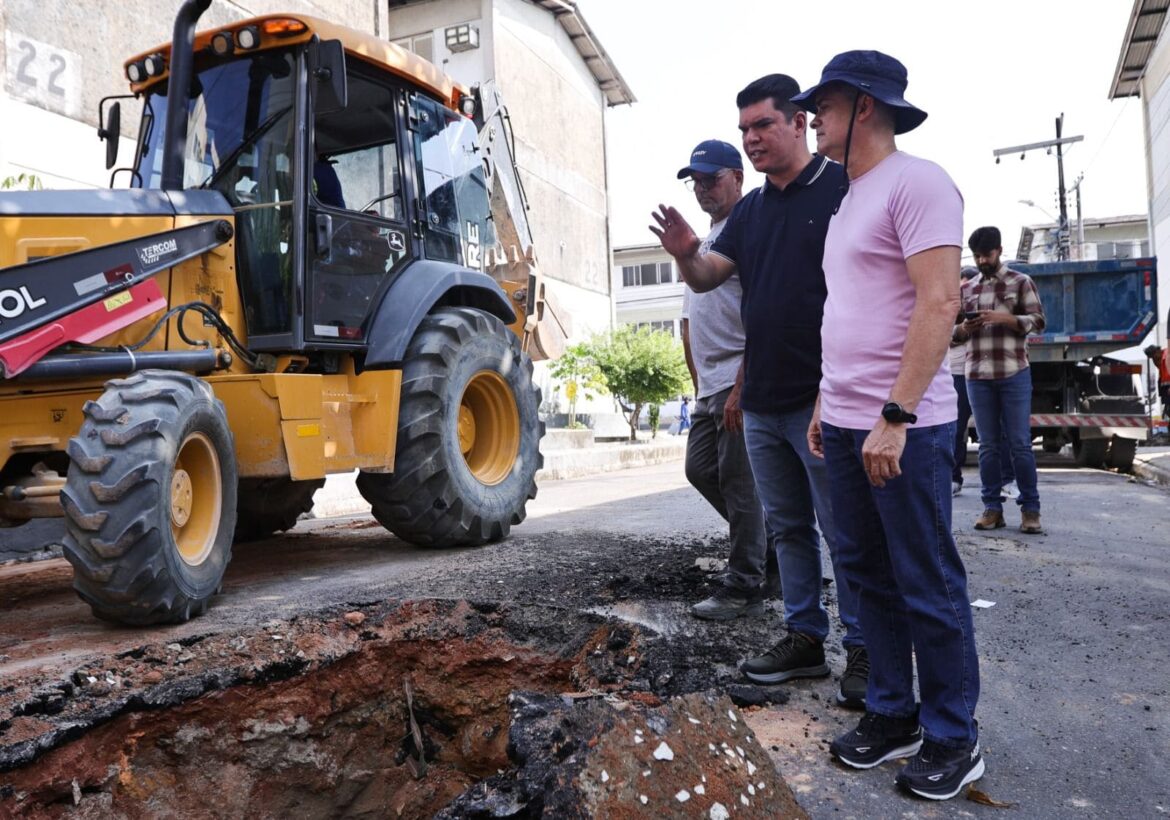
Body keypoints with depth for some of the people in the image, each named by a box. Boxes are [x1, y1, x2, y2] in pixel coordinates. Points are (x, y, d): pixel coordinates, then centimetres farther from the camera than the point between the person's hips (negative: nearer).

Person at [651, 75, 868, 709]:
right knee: (788, 526, 14)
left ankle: (863, 651, 15)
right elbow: (707, 279, 9)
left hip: (821, 399, -7)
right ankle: (804, 638, 27)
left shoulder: (842, 189, -6)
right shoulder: (751, 209, 15)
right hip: (761, 402, 7)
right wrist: (684, 254, -15)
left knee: (844, 529, 1)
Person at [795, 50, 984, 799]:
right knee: (869, 575, 14)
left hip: (903, 426, -9)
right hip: (846, 424, 9)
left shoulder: (915, 182, -9)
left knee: (928, 587, 2)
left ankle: (954, 738, 18)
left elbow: (939, 302, -18)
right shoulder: (850, 201, 18)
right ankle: (892, 713, 27)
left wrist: (894, 416, -23)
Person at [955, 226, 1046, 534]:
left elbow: (1038, 321, -1)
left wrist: (1004, 317, -16)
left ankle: (1030, 509, 7)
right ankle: (992, 507, 10)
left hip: (1014, 373, -3)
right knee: (988, 445, 5)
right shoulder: (966, 288, 14)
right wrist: (963, 328, -7)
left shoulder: (1021, 282, 6)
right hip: (977, 375, 3)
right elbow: (952, 330, 16)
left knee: (1020, 444, -1)